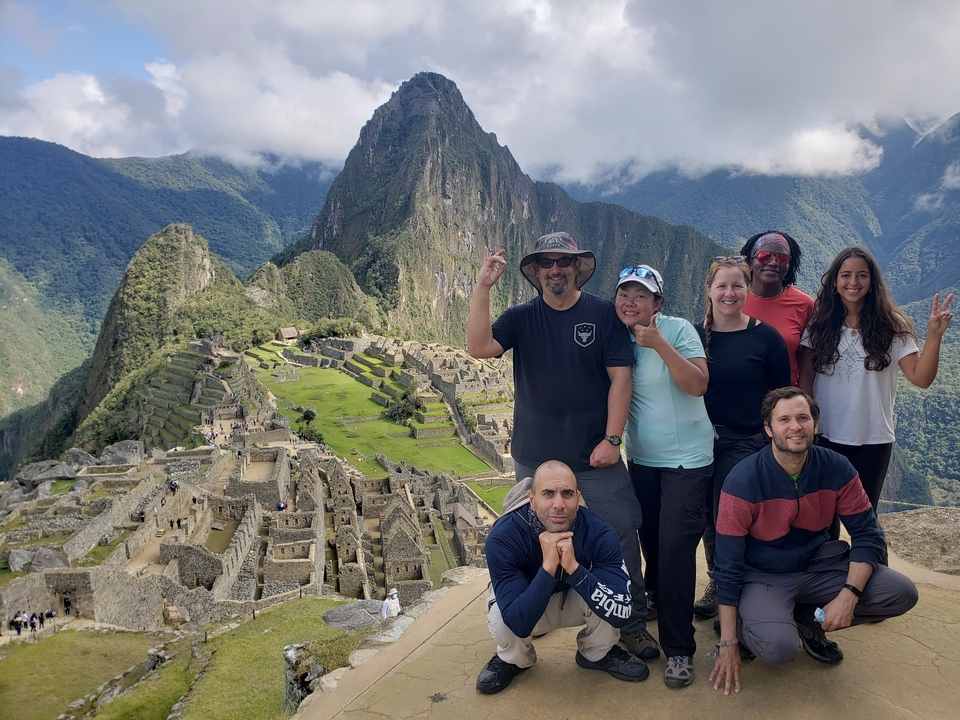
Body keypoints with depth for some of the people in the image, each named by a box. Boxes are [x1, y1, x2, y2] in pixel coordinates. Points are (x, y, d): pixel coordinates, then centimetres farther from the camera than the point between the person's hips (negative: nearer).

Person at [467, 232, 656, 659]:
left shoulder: (603, 315, -2)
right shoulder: (521, 318, 2)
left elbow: (620, 377, -6)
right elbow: (479, 347, -14)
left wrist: (611, 438, -13)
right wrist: (483, 287, -19)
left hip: (595, 458, -2)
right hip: (535, 458, 2)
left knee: (620, 538, 2)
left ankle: (632, 623, 20)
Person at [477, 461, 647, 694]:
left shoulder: (598, 532, -29)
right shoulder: (503, 536, -34)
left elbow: (620, 612, -34)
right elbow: (519, 623, -38)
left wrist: (573, 567, -47)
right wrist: (548, 567, -49)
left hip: (577, 599, 1)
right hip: (527, 605, -1)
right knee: (501, 620, -33)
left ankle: (597, 653, 4)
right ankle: (513, 659, 5)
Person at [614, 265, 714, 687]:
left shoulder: (678, 329, -13)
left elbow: (698, 385, -24)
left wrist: (659, 343, -31)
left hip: (687, 459, -5)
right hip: (641, 458, 5)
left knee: (675, 547, -8)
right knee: (649, 537, 18)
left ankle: (678, 649, 6)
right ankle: (656, 593, 49)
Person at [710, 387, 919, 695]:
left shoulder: (837, 469, -11)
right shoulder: (743, 482, -22)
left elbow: (868, 535, -4)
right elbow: (728, 564, -18)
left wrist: (849, 595, -21)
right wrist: (727, 643, -16)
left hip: (818, 565, 5)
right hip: (763, 576, -5)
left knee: (902, 593, -13)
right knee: (778, 647, -31)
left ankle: (807, 618, 8)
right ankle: (746, 622, 6)